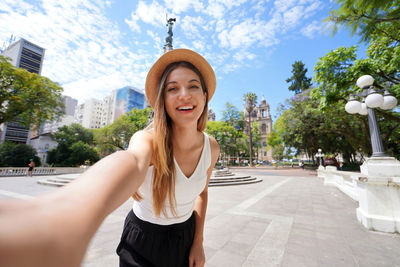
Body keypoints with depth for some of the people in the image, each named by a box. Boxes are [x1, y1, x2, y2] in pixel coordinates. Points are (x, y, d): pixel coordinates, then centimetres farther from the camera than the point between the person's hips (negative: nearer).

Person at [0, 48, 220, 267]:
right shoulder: (148, 140, -28)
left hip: (185, 237, 4)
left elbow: (202, 192, 2)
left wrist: (198, 242, 1)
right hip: (143, 241, -3)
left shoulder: (211, 147, -13)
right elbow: (132, 162, -52)